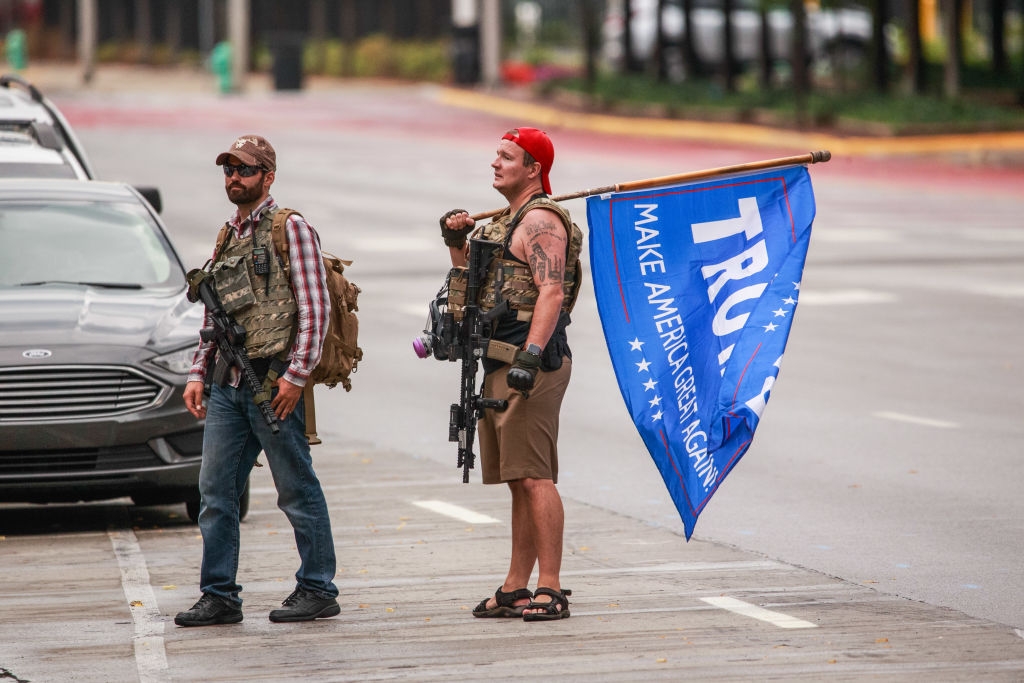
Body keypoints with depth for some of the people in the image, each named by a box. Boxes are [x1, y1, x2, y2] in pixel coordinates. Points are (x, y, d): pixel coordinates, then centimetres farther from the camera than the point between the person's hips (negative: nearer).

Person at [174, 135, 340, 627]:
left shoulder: (290, 229, -3)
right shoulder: (226, 239, 19)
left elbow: (315, 308, -9)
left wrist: (296, 375, -16)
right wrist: (198, 374, 13)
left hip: (273, 380, -7)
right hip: (227, 386, 7)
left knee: (297, 489, -1)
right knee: (216, 489, 3)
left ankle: (317, 590, 7)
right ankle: (219, 595, 7)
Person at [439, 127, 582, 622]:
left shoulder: (541, 220, -10)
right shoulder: (506, 222, 22)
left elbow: (552, 292, -21)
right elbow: (475, 285, 31)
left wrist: (530, 355, -30)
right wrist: (457, 245, 13)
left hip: (533, 361, -11)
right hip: (501, 360, 11)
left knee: (534, 477, -13)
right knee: (520, 481, 12)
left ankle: (550, 590, -15)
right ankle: (516, 589, 16)